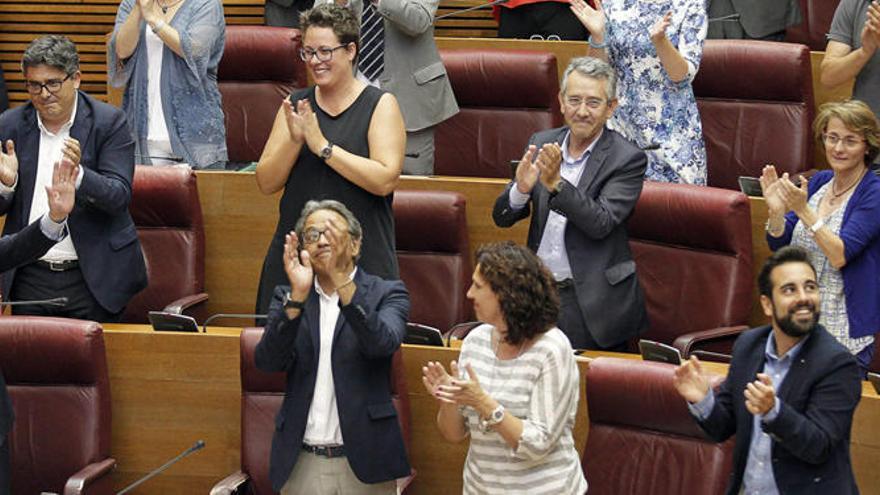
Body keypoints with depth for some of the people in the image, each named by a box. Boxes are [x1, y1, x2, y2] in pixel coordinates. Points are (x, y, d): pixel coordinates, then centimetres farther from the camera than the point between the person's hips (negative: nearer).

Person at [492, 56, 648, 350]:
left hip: (591, 304, -4)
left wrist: (556, 183, -29)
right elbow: (501, 218, 6)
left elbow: (601, 224, -18)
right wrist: (522, 188, -16)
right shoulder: (541, 144, 8)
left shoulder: (627, 159, -6)